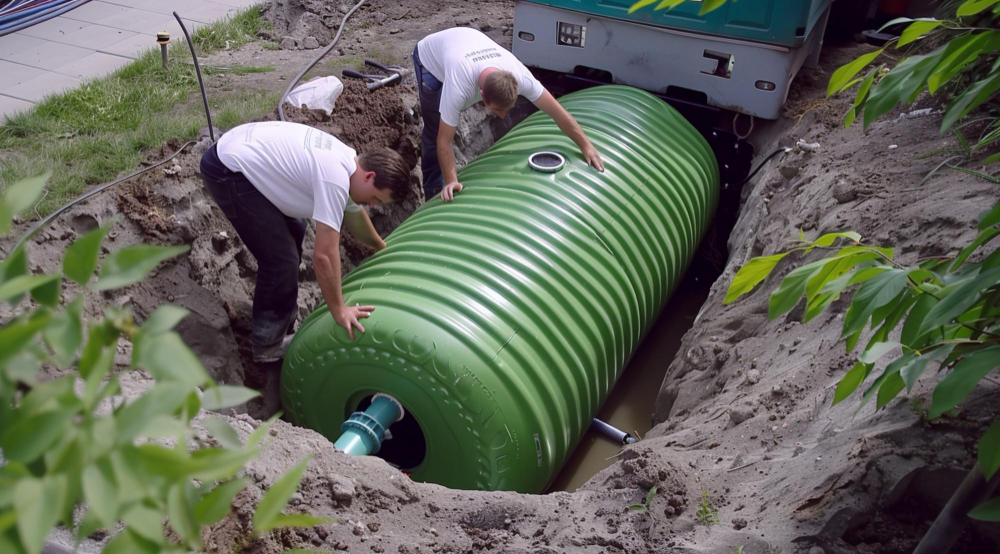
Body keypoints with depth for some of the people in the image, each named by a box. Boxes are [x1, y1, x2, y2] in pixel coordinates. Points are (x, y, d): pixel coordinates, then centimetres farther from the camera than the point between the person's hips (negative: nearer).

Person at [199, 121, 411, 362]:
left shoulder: (349, 161, 3)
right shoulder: (335, 179, -27)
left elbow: (354, 214, 24)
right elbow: (324, 255, -27)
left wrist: (383, 249, 37)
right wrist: (339, 310, -18)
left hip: (244, 151, 10)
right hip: (226, 172, -10)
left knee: (293, 230, 22)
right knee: (281, 259, -8)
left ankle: (282, 312, 38)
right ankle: (269, 344, 8)